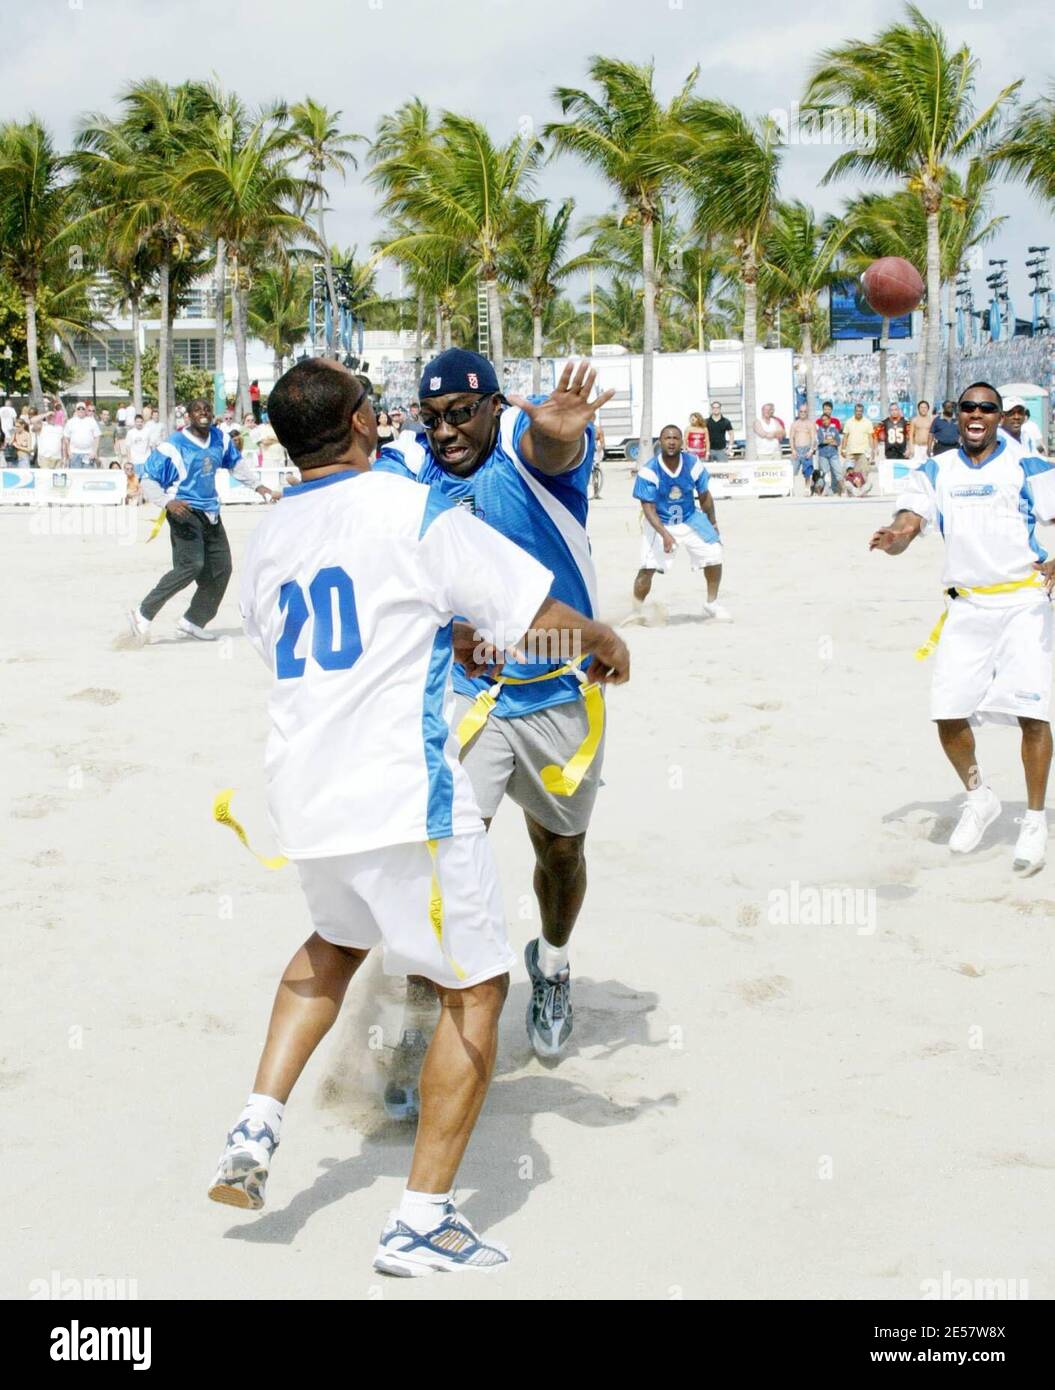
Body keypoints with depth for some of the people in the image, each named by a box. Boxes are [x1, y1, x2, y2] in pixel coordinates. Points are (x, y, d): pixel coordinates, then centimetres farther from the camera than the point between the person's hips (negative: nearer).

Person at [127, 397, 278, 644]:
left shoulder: (219, 439, 7)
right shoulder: (173, 446, -13)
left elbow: (237, 463, 26)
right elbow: (148, 480, -11)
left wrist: (258, 486, 20)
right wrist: (167, 502, -26)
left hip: (210, 513, 8)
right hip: (185, 511, -8)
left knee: (220, 568, 6)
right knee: (192, 565, -23)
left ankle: (193, 622, 20)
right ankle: (143, 615, -18)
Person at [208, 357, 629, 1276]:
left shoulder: (267, 542, 10)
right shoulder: (416, 511, -10)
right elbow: (544, 617, -10)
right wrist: (609, 645, 11)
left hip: (304, 795, 7)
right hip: (406, 793, -7)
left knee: (338, 937, 33)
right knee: (476, 986, 7)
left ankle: (258, 1126, 19)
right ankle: (423, 1219, 6)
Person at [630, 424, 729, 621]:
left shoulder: (694, 465, -13)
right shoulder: (649, 472, -23)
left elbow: (704, 497, 3)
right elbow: (649, 509, -22)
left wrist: (713, 525, 13)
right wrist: (664, 534, -35)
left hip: (690, 519, 4)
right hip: (659, 524, -3)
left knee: (714, 555, -5)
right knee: (647, 568, -17)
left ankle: (711, 604, 16)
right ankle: (636, 612, 1)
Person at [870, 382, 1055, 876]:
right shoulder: (935, 472, 10)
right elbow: (906, 527, 0)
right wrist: (893, 537, -24)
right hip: (965, 608, 3)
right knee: (948, 714, 0)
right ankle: (979, 798, 26)